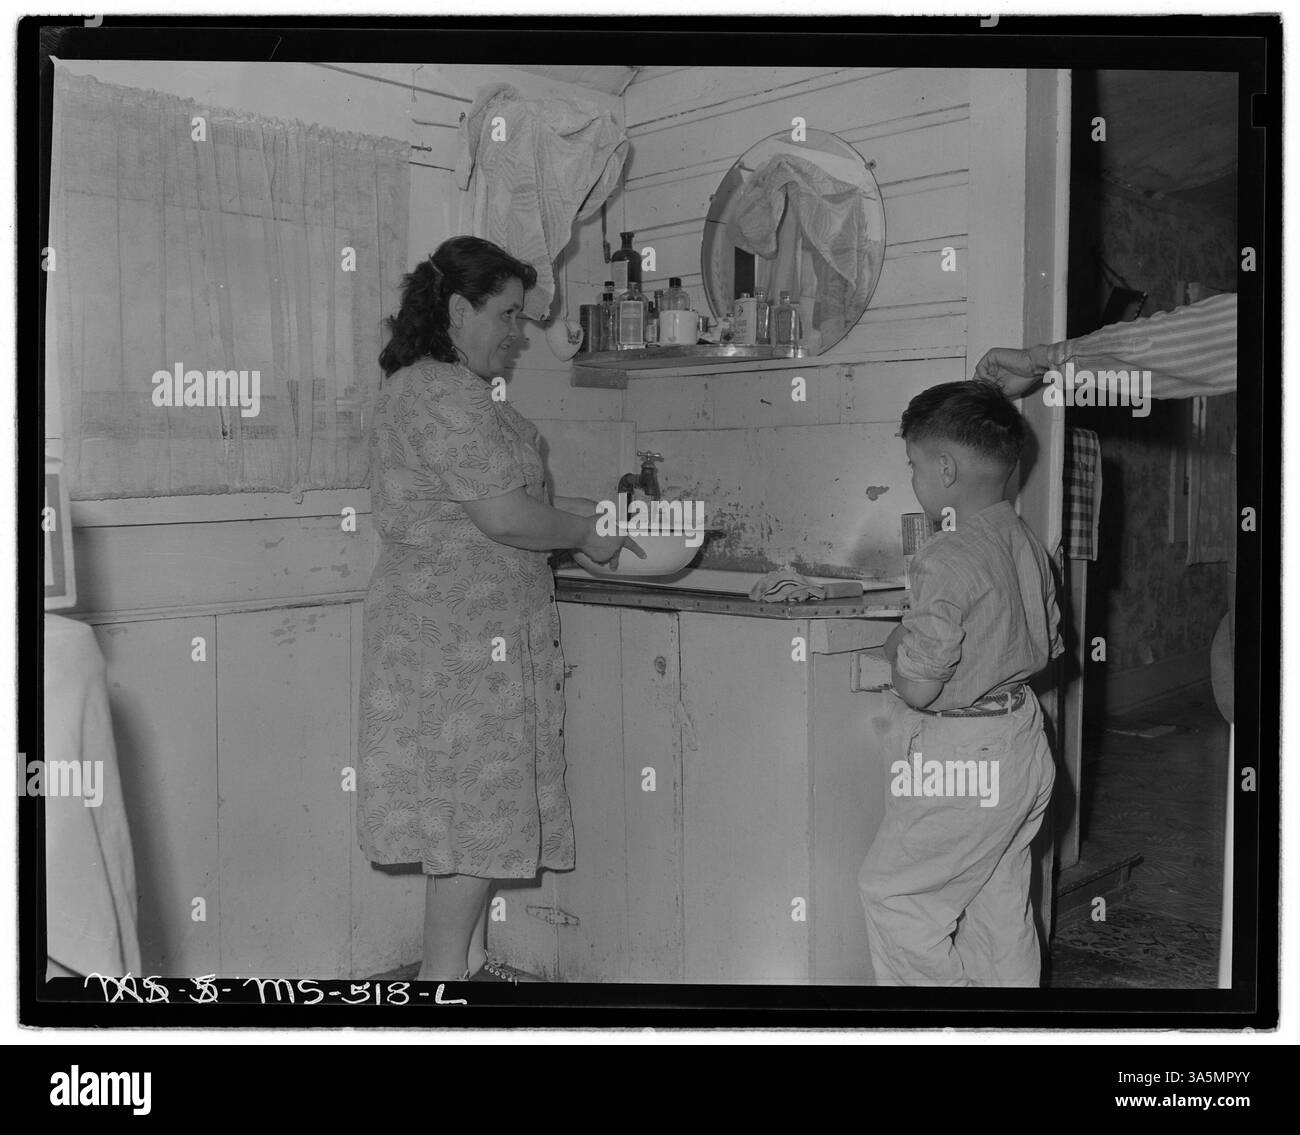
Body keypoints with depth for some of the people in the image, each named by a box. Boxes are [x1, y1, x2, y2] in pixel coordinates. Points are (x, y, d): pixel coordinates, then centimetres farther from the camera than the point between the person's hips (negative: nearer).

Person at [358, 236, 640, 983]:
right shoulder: (440, 395, -17)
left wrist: (570, 513, 14)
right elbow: (504, 516, -22)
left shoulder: (440, 387, 17)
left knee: (476, 799, 14)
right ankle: (446, 972, 4)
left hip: (464, 623, 10)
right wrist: (585, 538, -7)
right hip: (460, 626, -10)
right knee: (475, 799, -5)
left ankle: (468, 960, 23)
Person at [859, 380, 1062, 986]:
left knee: (893, 893, 6)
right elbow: (1047, 648, 15)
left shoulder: (948, 559, -23)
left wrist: (896, 646, -8)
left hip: (960, 757, -9)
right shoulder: (1027, 543, 5)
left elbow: (918, 686, -28)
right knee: (999, 905, 19)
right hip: (1022, 749, 9)